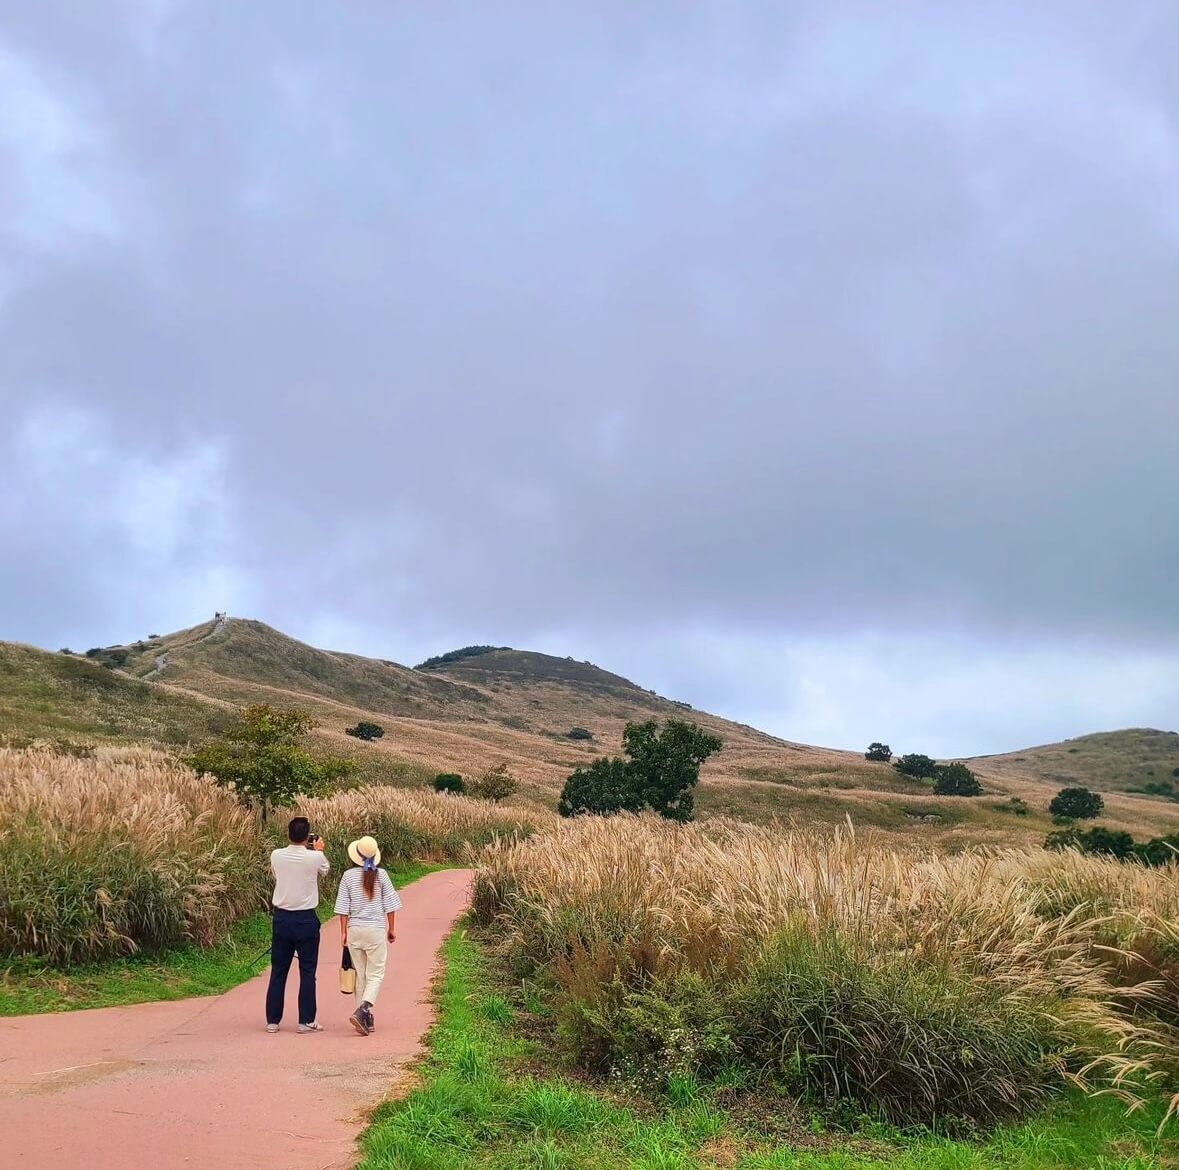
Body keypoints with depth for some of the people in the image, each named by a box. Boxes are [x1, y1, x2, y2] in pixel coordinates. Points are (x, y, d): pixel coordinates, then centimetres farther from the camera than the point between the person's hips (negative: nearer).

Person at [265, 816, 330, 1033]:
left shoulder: (276, 856, -5)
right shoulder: (315, 857, -12)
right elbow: (325, 870, 11)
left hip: (281, 918, 3)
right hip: (306, 919, -3)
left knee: (278, 971, 12)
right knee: (307, 972, 6)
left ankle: (272, 1021, 16)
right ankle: (306, 1021, 9)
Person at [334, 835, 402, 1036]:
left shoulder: (349, 876, -4)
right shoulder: (381, 875, -6)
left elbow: (343, 907, -2)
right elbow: (390, 904, -1)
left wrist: (343, 932, 7)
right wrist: (392, 928, 10)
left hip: (354, 929, 2)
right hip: (376, 929, -2)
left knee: (360, 975, 12)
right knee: (375, 975, 2)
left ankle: (366, 1018, 15)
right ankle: (362, 1010, -18)